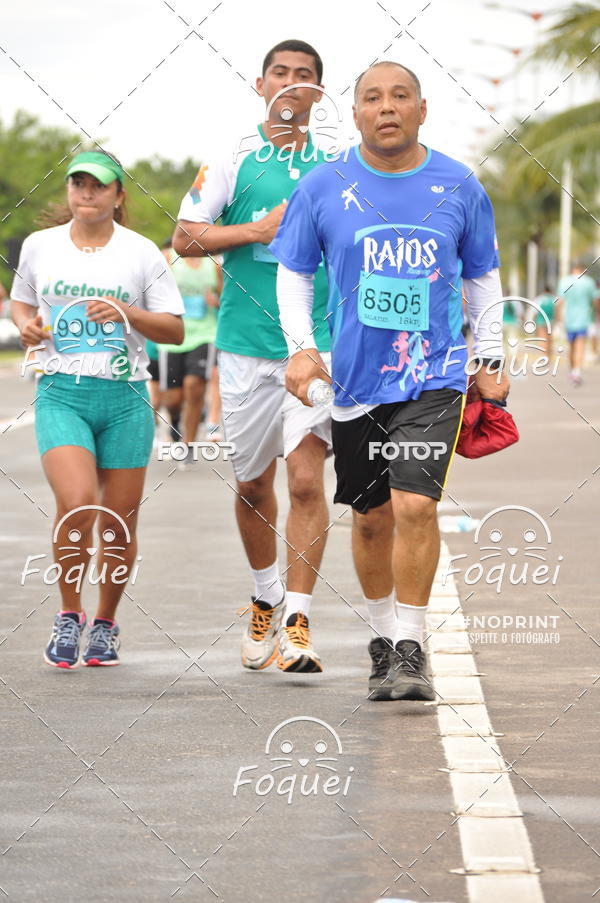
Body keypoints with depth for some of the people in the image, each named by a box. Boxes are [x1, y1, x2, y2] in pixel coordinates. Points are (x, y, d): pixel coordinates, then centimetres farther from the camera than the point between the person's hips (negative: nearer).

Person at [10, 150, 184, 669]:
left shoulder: (142, 253, 3)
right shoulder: (40, 246, 8)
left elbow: (175, 329, 5)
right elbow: (21, 300, 24)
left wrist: (127, 313, -12)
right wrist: (27, 325, 2)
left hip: (125, 396, 1)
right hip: (61, 393, -1)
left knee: (119, 522, 5)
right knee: (76, 503, -21)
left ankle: (105, 623, 26)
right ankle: (69, 615, -2)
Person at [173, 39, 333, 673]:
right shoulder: (233, 161, 5)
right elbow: (185, 238, 2)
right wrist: (257, 230, -10)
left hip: (319, 347, -1)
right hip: (246, 347, 1)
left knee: (306, 479, -12)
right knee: (252, 482, 11)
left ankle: (297, 622, -10)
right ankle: (266, 600, 33)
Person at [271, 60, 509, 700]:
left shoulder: (459, 189, 2)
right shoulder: (322, 188, 0)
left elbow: (483, 278, 14)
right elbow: (293, 272, 10)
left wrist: (489, 359, 9)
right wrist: (300, 347, -3)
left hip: (434, 376, -1)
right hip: (356, 377, 2)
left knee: (415, 505, -17)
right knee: (370, 517, 10)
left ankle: (411, 648, -9)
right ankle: (383, 642, 29)